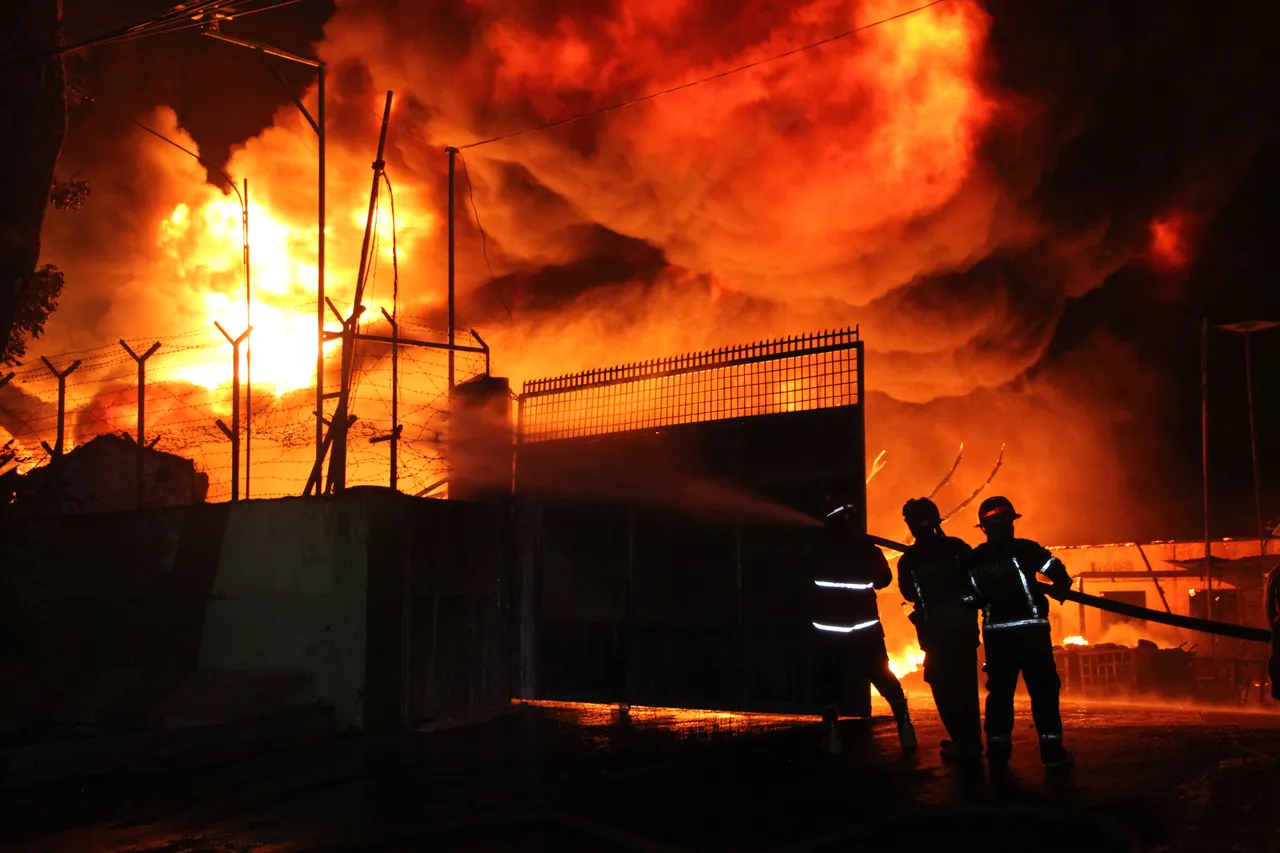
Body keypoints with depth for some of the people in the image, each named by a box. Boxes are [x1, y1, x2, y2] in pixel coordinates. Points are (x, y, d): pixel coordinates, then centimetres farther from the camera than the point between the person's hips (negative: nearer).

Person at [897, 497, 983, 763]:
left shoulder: (908, 561, -6)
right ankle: (971, 741, 20)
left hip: (935, 631, -3)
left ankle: (963, 743, 2)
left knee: (944, 689, 8)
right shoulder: (957, 548, -4)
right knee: (966, 685, 16)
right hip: (964, 626, 3)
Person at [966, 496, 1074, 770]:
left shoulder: (973, 559, 3)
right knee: (1043, 688, 3)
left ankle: (998, 750, 13)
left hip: (996, 632, 4)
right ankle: (1052, 749, 0)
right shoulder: (1024, 549, -8)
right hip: (1030, 628, -4)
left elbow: (972, 598, 3)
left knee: (999, 690, 11)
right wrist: (1060, 588, 7)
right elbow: (1059, 574, -13)